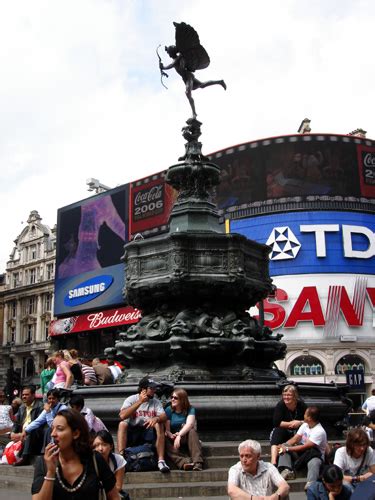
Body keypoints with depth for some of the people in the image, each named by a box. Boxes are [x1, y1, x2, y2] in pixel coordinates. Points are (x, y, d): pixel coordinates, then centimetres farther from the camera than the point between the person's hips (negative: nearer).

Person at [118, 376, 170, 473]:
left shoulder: (156, 402, 6)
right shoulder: (131, 399, -2)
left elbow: (164, 417, -8)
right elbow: (122, 416, -21)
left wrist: (156, 418, -32)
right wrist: (140, 402, -22)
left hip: (148, 433, 2)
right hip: (131, 433, -1)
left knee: (159, 424, -25)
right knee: (122, 424, -28)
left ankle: (161, 460, -30)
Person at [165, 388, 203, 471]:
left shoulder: (190, 409, -3)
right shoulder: (168, 410, 2)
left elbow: (189, 424, -22)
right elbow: (166, 429, -7)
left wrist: (179, 435, -38)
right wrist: (171, 435, -30)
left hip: (186, 438, -1)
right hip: (173, 439, 1)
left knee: (192, 431, -33)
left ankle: (197, 463, -45)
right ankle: (184, 462, -53)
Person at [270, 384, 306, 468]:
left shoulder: (301, 405, -7)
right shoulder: (280, 405, -12)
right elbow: (276, 423, -20)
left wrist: (299, 423, -22)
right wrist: (292, 423, -19)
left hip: (298, 431, 2)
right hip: (282, 431, -2)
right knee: (277, 432, -35)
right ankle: (273, 462, -51)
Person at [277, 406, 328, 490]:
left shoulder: (319, 431, -20)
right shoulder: (305, 425, 4)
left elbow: (305, 447, -25)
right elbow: (295, 439, 4)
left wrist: (287, 449, -23)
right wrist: (284, 445, -15)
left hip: (315, 454, -8)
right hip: (302, 452, 8)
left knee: (314, 462, -41)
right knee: (285, 446, -10)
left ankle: (310, 484, -57)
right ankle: (287, 470, -28)